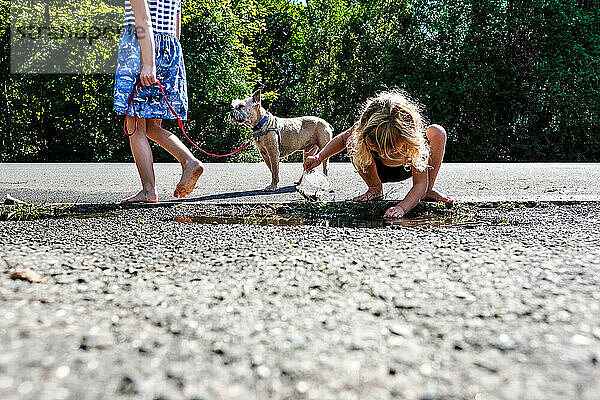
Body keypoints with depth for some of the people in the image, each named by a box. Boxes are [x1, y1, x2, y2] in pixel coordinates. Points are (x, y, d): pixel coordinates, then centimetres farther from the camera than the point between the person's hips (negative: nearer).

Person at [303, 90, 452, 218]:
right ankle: (375, 188, -8)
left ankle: (429, 190, -11)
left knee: (437, 132, -27)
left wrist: (402, 207, -56)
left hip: (407, 169, -1)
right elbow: (342, 139, -10)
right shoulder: (361, 130, -36)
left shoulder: (413, 139, -41)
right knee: (352, 143, -30)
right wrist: (319, 158, -23)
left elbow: (420, 184, -39)